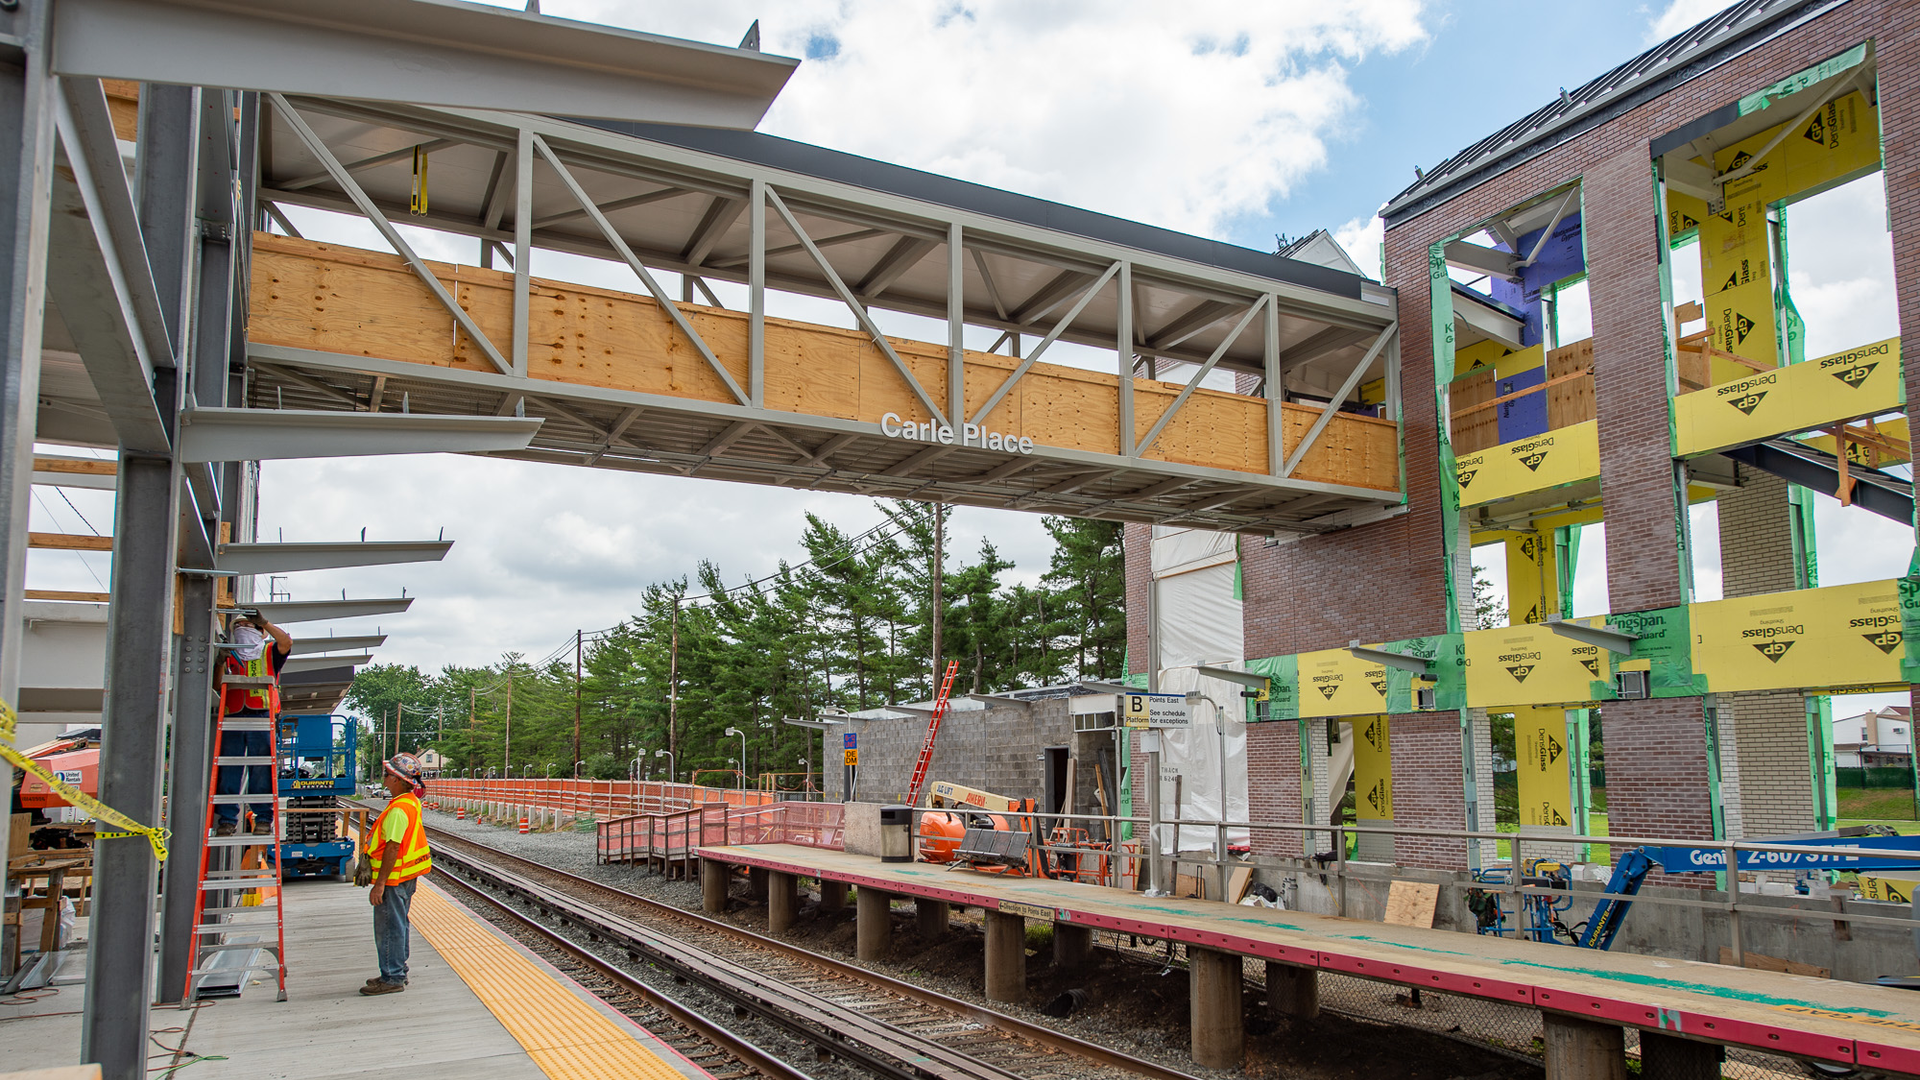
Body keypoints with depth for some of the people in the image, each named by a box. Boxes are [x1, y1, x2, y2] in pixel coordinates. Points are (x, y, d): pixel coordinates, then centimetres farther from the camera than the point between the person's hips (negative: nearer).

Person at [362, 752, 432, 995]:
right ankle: (397, 973, 28)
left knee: (389, 928, -1)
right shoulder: (411, 802, 9)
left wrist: (380, 883, -22)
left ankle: (392, 978, 6)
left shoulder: (398, 810, -23)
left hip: (394, 877, -10)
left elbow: (393, 848, -25)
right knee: (399, 925, 18)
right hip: (407, 875, 10)